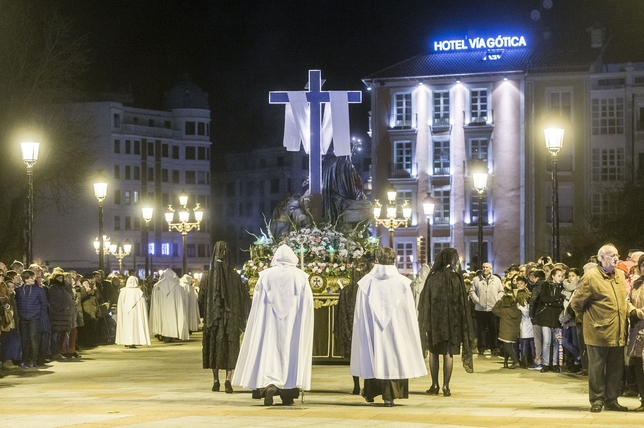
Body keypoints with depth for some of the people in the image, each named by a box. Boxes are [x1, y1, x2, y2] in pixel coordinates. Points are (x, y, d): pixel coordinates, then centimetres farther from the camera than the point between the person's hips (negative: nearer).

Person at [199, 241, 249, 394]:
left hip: (212, 317, 1)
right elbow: (244, 297, -2)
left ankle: (216, 381, 15)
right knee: (230, 347, 3)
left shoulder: (208, 276, -7)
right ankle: (228, 380, -13)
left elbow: (201, 297, 1)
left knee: (214, 347, 12)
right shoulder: (235, 277, -8)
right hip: (231, 318, -1)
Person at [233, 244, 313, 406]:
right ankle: (289, 391, 7)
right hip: (293, 321, 0)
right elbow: (307, 305, 0)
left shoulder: (265, 275, 1)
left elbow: (258, 304, 2)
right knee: (291, 349, 6)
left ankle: (270, 384, -20)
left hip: (270, 320, 0)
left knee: (269, 348, 0)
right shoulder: (300, 277, 0)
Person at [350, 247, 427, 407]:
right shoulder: (402, 282, -6)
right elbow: (409, 312, -4)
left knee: (374, 356, 15)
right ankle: (389, 395, 0)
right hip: (395, 329, -1)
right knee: (392, 358, 5)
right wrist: (409, 332, 5)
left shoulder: (366, 282, -5)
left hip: (372, 328, 1)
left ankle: (370, 392, 26)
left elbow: (359, 312, -1)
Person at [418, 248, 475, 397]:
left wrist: (425, 321, 7)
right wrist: (462, 324, 1)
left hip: (434, 318, 1)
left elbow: (424, 300, 0)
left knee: (433, 352, 11)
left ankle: (435, 385, 8)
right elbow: (462, 302, -5)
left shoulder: (432, 278, -2)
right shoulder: (455, 278, -6)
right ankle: (446, 386, -2)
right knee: (448, 353, 3)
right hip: (451, 320, -1)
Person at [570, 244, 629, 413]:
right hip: (598, 333, -6)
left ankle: (611, 400, 19)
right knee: (597, 368, 3)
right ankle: (597, 401, 12)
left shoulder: (620, 275, 10)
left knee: (616, 368, 9)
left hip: (617, 333, 6)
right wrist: (589, 316, 3)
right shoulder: (591, 277, -11)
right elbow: (576, 303, -7)